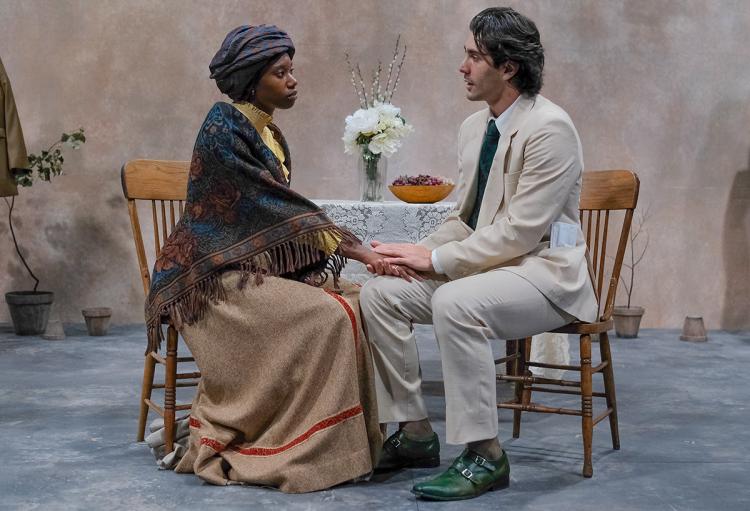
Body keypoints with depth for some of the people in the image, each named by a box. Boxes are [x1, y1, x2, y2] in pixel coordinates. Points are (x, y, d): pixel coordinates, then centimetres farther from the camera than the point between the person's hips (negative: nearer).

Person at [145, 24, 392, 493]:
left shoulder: (267, 132, 13)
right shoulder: (224, 129, -14)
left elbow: (276, 210, 12)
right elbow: (275, 206, -21)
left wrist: (357, 249, -2)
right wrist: (356, 250, -23)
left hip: (257, 265, 8)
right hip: (217, 274, -8)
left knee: (360, 302, -10)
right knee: (327, 318, -26)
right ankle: (305, 451, -17)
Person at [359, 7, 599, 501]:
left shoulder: (550, 128, -17)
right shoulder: (475, 127, 9)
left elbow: (521, 231, -22)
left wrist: (436, 259, -19)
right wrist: (419, 253, -4)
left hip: (545, 271, -9)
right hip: (487, 263, 9)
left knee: (455, 303, -35)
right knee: (380, 294, -5)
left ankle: (484, 455, -23)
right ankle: (415, 432, 3)